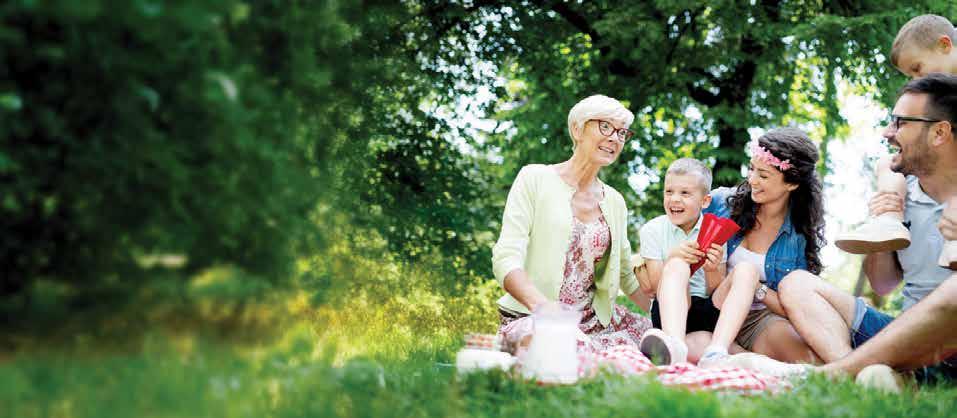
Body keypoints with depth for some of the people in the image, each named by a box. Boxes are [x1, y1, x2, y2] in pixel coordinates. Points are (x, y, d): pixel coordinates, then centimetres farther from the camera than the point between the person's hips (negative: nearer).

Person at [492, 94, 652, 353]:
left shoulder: (614, 202, 13)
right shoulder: (535, 179, -3)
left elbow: (628, 276, 22)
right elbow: (506, 260, -14)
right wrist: (544, 307, -33)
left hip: (593, 319, 5)